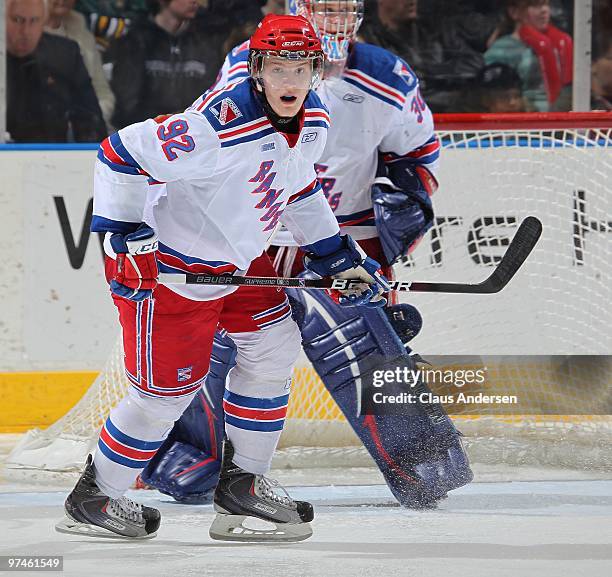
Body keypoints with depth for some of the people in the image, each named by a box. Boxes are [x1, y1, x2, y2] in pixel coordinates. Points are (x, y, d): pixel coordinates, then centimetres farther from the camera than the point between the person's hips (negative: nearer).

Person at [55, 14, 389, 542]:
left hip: (235, 256, 9)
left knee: (275, 345, 7)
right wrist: (126, 235, -27)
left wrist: (338, 255, 13)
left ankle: (242, 483, 21)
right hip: (168, 265, -9)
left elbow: (297, 189, 15)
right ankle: (94, 500, 14)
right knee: (167, 389, -3)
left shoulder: (314, 123, -4)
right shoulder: (218, 127, -33)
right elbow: (122, 152, -29)